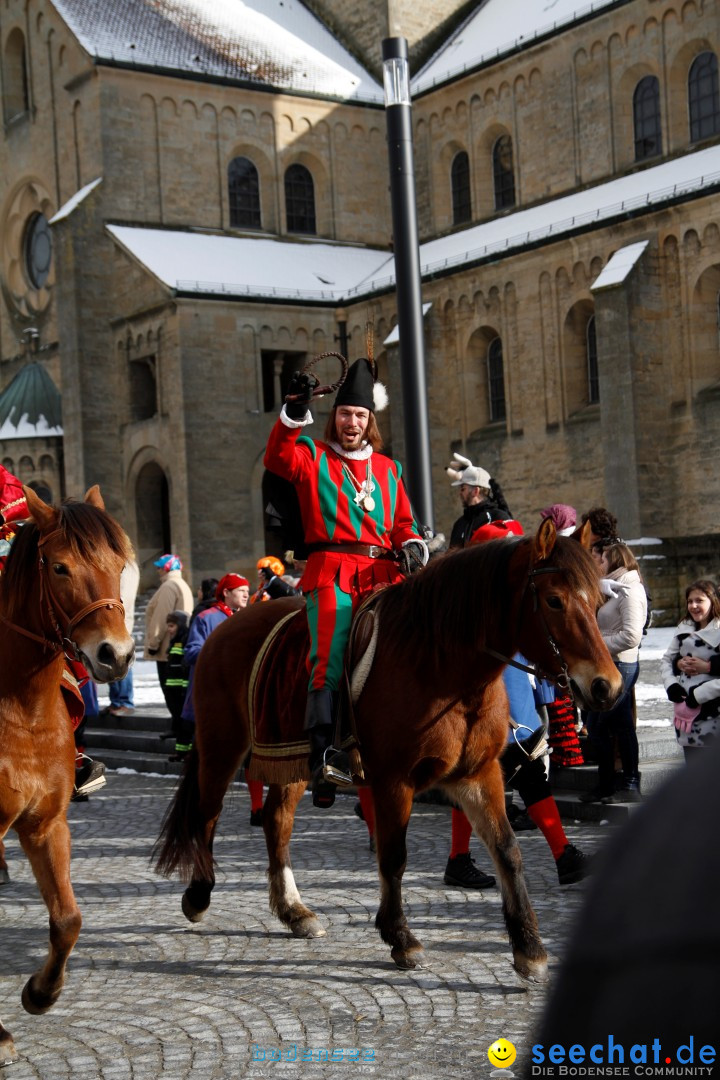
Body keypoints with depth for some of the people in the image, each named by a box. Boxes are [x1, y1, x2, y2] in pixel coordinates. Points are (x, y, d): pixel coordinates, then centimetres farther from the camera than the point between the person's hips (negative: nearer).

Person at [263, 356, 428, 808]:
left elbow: (403, 522, 25)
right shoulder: (313, 457, 12)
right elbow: (279, 459, -9)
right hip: (331, 571, -4)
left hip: (381, 573, 4)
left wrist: (412, 547, 3)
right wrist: (295, 413, -23)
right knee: (330, 658, -22)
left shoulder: (388, 469, 24)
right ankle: (323, 754, -29)